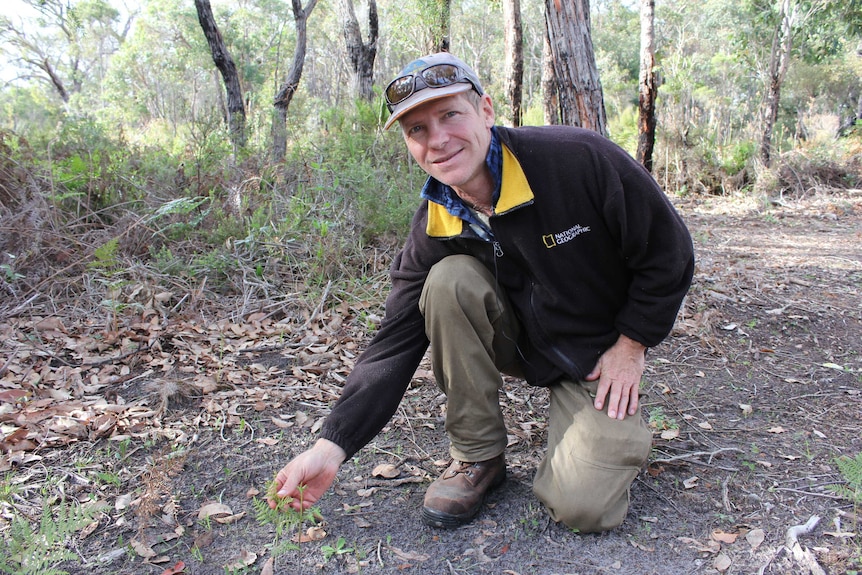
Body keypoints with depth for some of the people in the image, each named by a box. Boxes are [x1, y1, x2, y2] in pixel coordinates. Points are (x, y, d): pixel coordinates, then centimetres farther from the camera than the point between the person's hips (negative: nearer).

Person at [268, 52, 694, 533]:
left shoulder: (581, 160, -25)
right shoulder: (433, 232, -13)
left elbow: (669, 252, -14)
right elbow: (395, 344, -13)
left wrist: (631, 346, -10)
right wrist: (333, 446, -21)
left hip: (598, 357, -3)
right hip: (520, 343, 3)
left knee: (581, 505, -22)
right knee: (449, 279, -27)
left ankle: (616, 430, 16)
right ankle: (478, 456, -8)